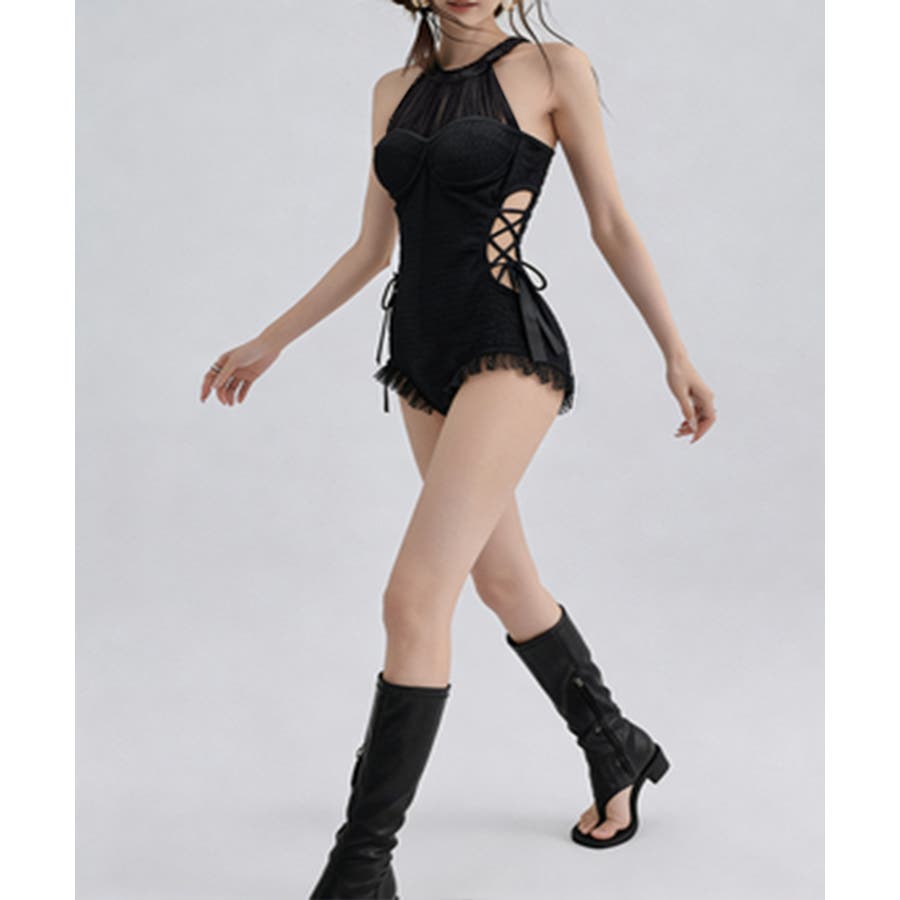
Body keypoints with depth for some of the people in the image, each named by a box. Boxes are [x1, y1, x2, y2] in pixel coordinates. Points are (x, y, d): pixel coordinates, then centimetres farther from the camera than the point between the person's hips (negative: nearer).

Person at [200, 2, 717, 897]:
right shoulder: (395, 91, 13)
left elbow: (610, 222, 1)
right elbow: (372, 246, 17)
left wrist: (676, 352, -1)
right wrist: (270, 341, 18)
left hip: (509, 350, -7)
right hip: (424, 354, 7)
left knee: (414, 597, -16)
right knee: (505, 582, 15)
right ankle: (618, 754, 37)